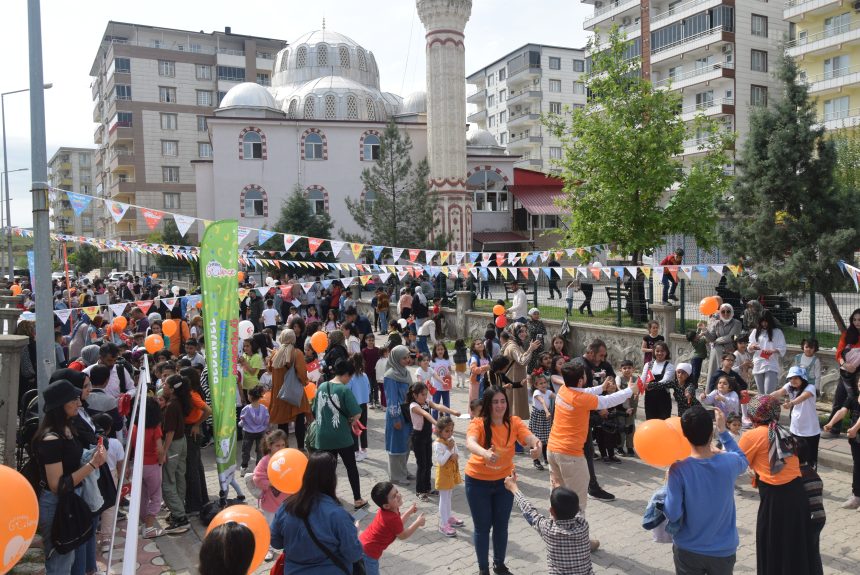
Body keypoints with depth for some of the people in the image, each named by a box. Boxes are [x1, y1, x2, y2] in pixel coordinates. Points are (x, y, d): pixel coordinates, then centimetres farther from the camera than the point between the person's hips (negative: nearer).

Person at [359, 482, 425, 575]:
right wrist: (417, 523, -5)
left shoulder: (389, 510, -3)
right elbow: (403, 535, -13)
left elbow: (398, 525, 12)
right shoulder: (392, 518, -30)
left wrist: (409, 512, 11)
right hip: (368, 553, -10)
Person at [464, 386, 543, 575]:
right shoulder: (478, 423, -22)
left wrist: (537, 445, -53)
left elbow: (530, 438, -28)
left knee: (501, 525, 17)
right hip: (478, 482, -3)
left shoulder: (514, 422, -12)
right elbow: (470, 443, -41)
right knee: (483, 527, 9)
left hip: (504, 481, 3)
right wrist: (485, 453, -63)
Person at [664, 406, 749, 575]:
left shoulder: (679, 470, -22)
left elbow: (673, 515, -20)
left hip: (688, 550, -2)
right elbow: (742, 459, 10)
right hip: (723, 550, 2)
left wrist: (669, 483, -6)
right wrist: (723, 430, 13)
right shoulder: (730, 462, -16)